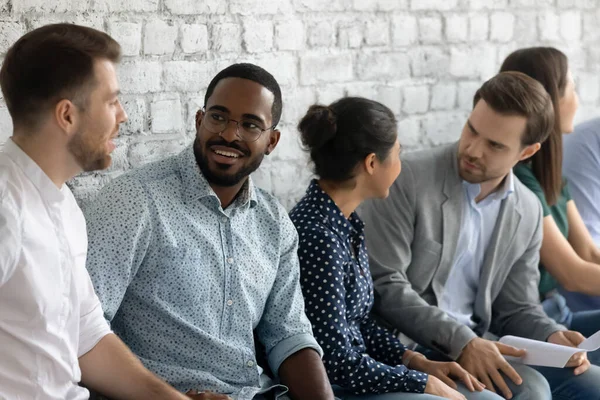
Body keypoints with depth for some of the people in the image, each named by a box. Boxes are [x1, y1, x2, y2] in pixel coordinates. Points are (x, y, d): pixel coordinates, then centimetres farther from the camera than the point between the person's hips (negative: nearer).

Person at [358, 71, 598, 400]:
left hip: (476, 344, 7)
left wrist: (552, 337, -9)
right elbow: (382, 283, -16)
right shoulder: (409, 179, -12)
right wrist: (460, 341, -22)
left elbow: (516, 307, 13)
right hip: (403, 345, -6)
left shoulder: (527, 213, 7)